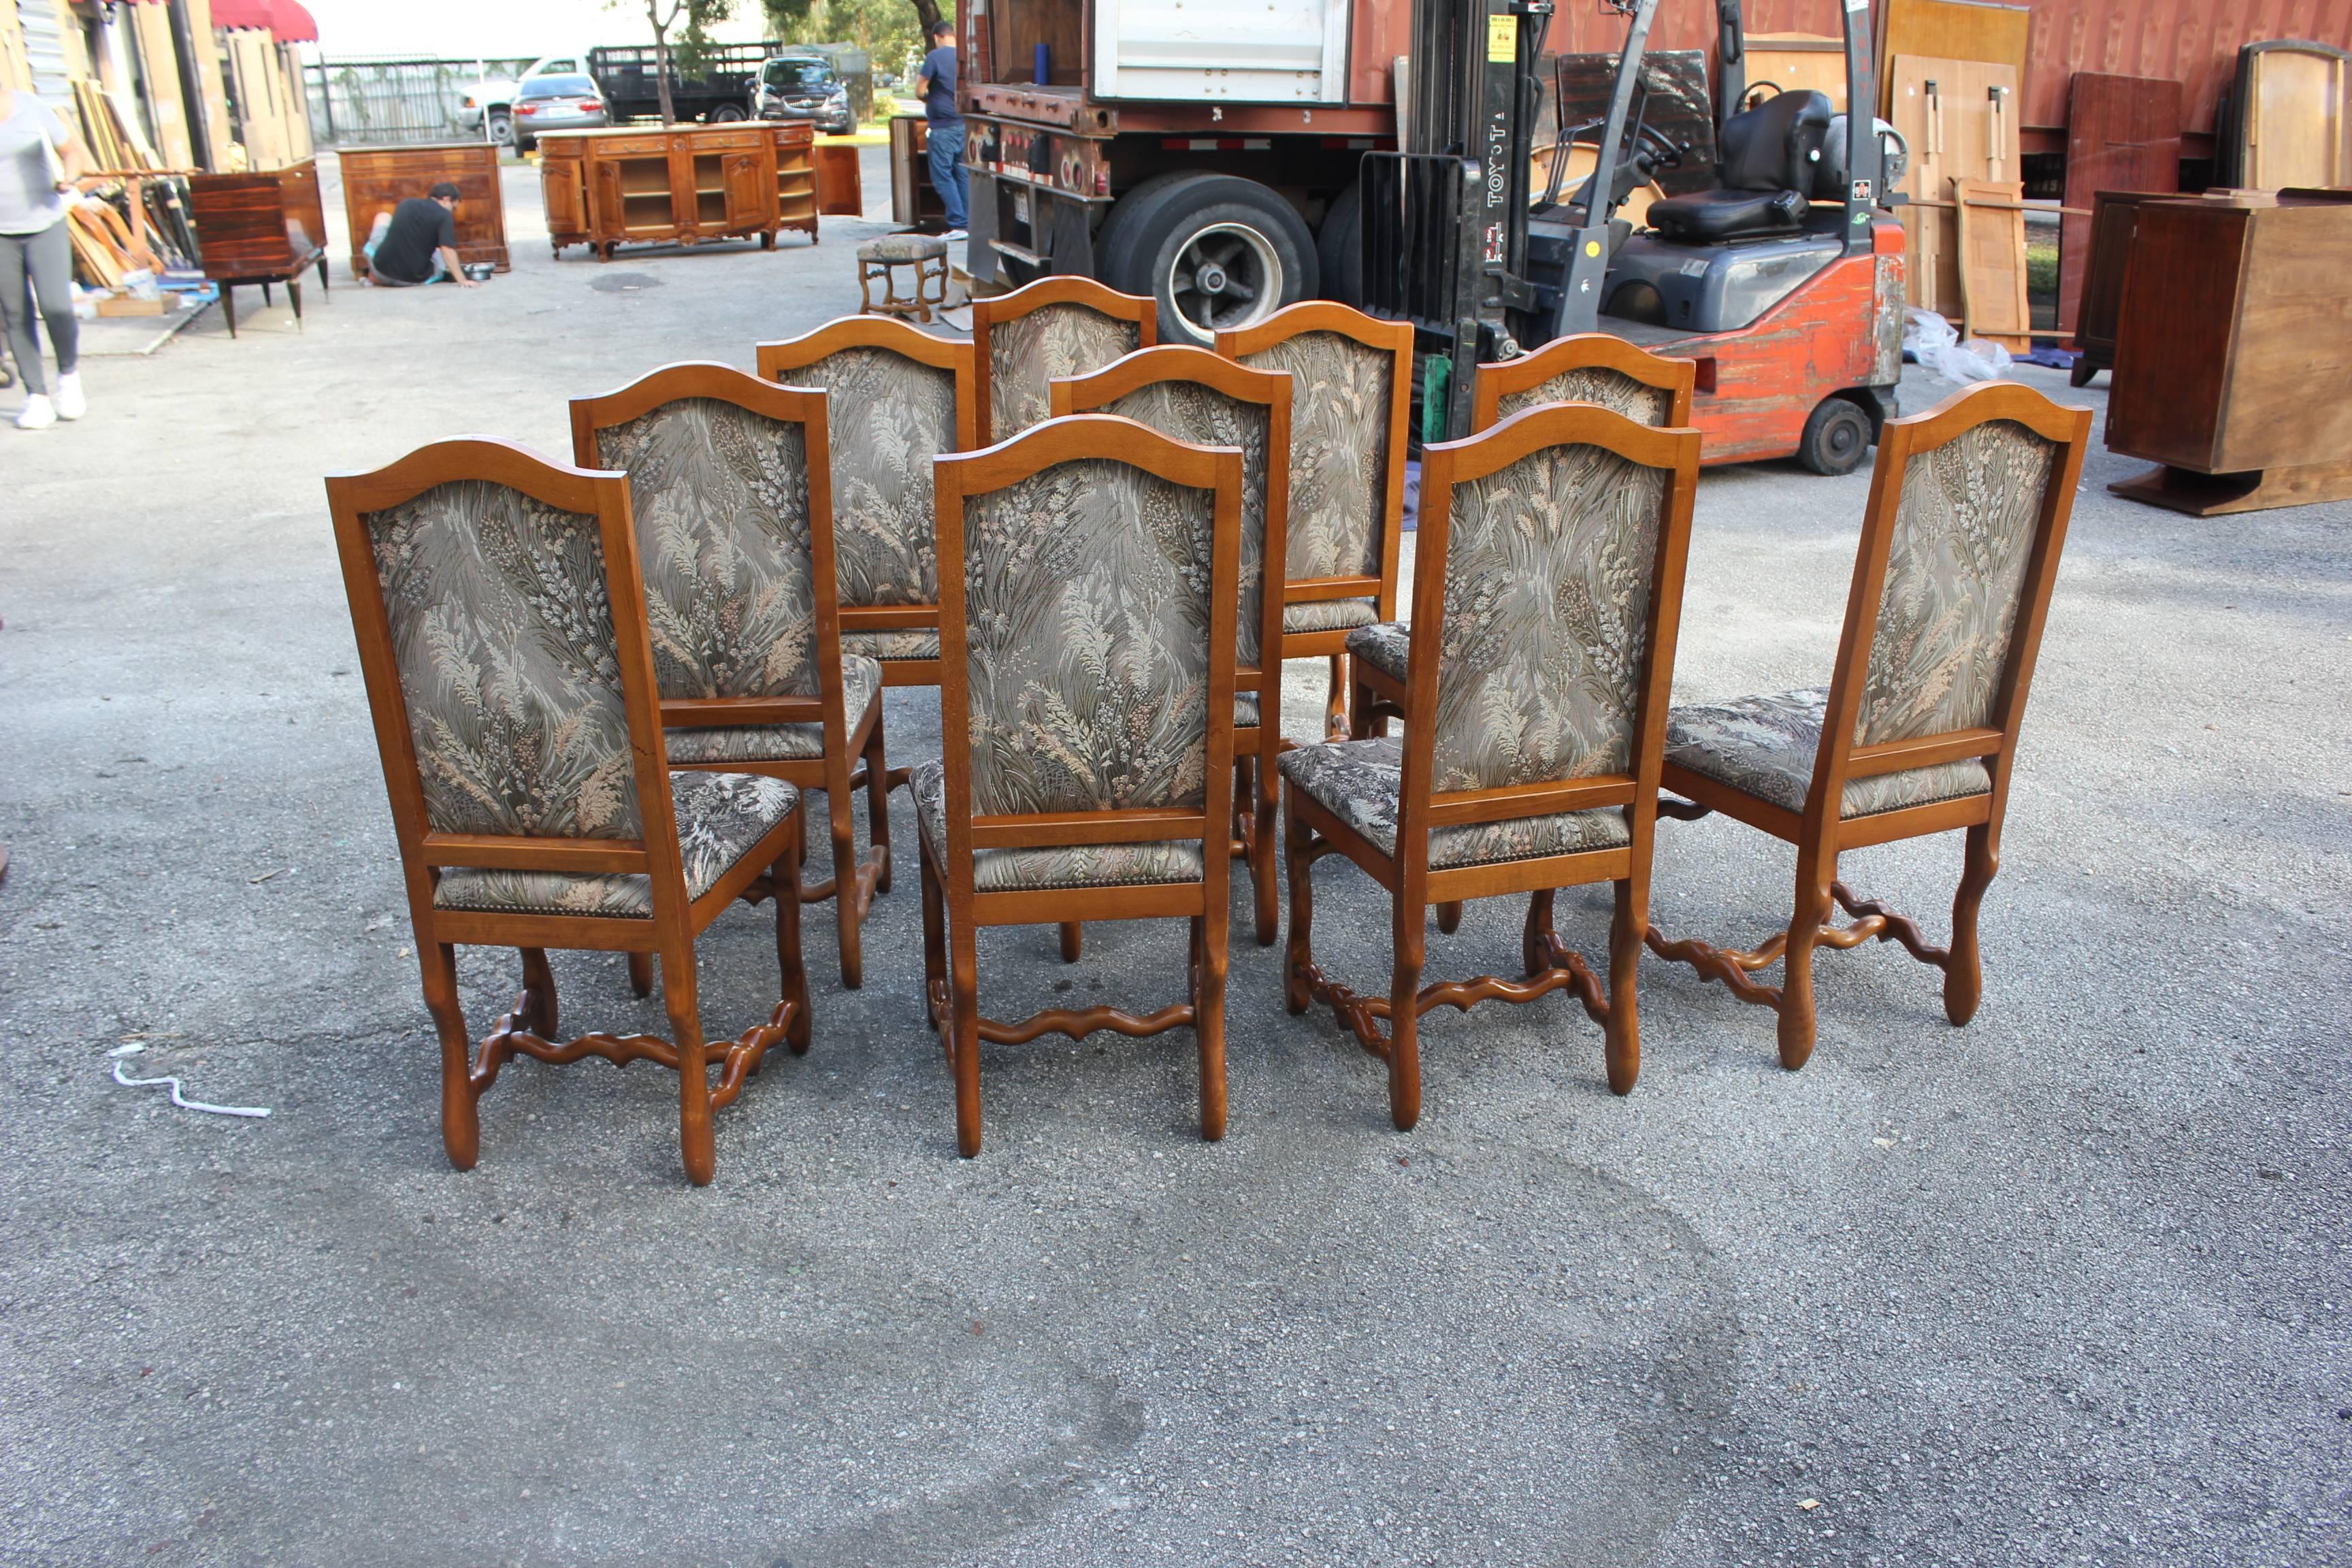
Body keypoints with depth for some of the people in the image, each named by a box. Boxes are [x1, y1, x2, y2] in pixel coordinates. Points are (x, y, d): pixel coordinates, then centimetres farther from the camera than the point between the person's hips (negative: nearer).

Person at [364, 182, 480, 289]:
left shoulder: (406, 204, 11)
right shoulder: (444, 216, -5)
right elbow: (447, 250, -16)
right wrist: (463, 281, -16)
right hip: (412, 280, -3)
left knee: (383, 217, 30)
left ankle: (374, 275, 27)